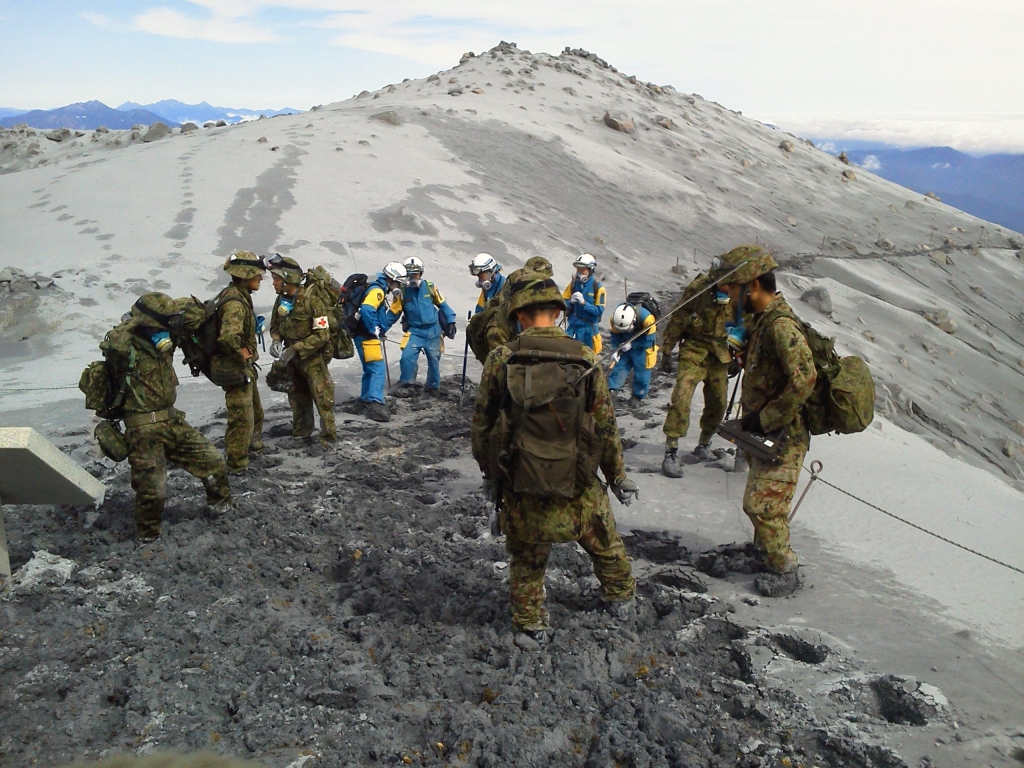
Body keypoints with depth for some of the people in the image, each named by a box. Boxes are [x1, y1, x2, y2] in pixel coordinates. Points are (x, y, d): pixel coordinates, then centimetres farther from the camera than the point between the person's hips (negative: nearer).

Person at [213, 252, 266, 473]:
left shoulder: (238, 296, 9)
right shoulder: (235, 302, -24)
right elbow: (229, 337, -39)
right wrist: (243, 356, -23)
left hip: (244, 367, 10)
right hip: (235, 369, -10)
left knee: (255, 411, 25)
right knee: (242, 416, -1)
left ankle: (254, 446, 44)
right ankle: (237, 463, 11)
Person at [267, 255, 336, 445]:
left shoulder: (312, 300, -22)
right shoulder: (281, 300, -1)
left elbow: (322, 335, -23)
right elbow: (275, 326, 14)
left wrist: (295, 349, -25)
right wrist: (276, 340, -9)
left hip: (313, 358, -7)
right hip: (292, 358, 7)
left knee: (322, 398, -4)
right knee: (297, 398, 17)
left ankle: (329, 435, 8)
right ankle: (300, 433, 32)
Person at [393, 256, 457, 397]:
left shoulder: (429, 287, -4)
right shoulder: (402, 290, -5)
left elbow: (442, 304, 8)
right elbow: (394, 312, 0)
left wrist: (450, 321, 4)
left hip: (433, 330, 1)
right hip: (415, 331, -1)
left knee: (434, 359, 7)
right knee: (407, 356, -16)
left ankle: (434, 387, 27)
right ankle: (406, 385, 1)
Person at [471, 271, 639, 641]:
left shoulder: (500, 360, -9)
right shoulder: (585, 359, -8)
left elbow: (481, 422, 0)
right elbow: (606, 425, -1)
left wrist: (488, 470, 16)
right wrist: (617, 476, 13)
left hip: (520, 489, 0)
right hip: (578, 489, 1)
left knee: (526, 559, 22)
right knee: (606, 545, 27)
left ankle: (529, 621, 35)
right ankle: (620, 598, 45)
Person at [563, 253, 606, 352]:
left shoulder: (598, 288, -10)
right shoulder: (573, 284, 1)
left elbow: (599, 311, -15)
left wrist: (583, 303, -26)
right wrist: (571, 302, -20)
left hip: (589, 326, -3)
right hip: (572, 325, 3)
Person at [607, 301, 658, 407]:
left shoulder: (646, 318, -38)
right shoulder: (615, 319, -26)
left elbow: (648, 341, -26)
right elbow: (615, 337, -9)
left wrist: (632, 345, -30)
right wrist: (617, 350, -23)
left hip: (643, 347, -3)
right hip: (626, 344, 3)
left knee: (641, 372, 1)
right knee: (618, 366, -5)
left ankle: (638, 396, 17)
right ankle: (612, 390, 1)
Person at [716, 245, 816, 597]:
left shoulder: (781, 324, -23)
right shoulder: (762, 320, 8)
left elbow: (804, 380, -31)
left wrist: (763, 419, -23)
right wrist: (751, 419, 14)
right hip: (764, 434, 9)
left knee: (762, 504, -3)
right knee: (758, 500, 20)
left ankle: (784, 571, 13)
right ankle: (766, 551, 39)